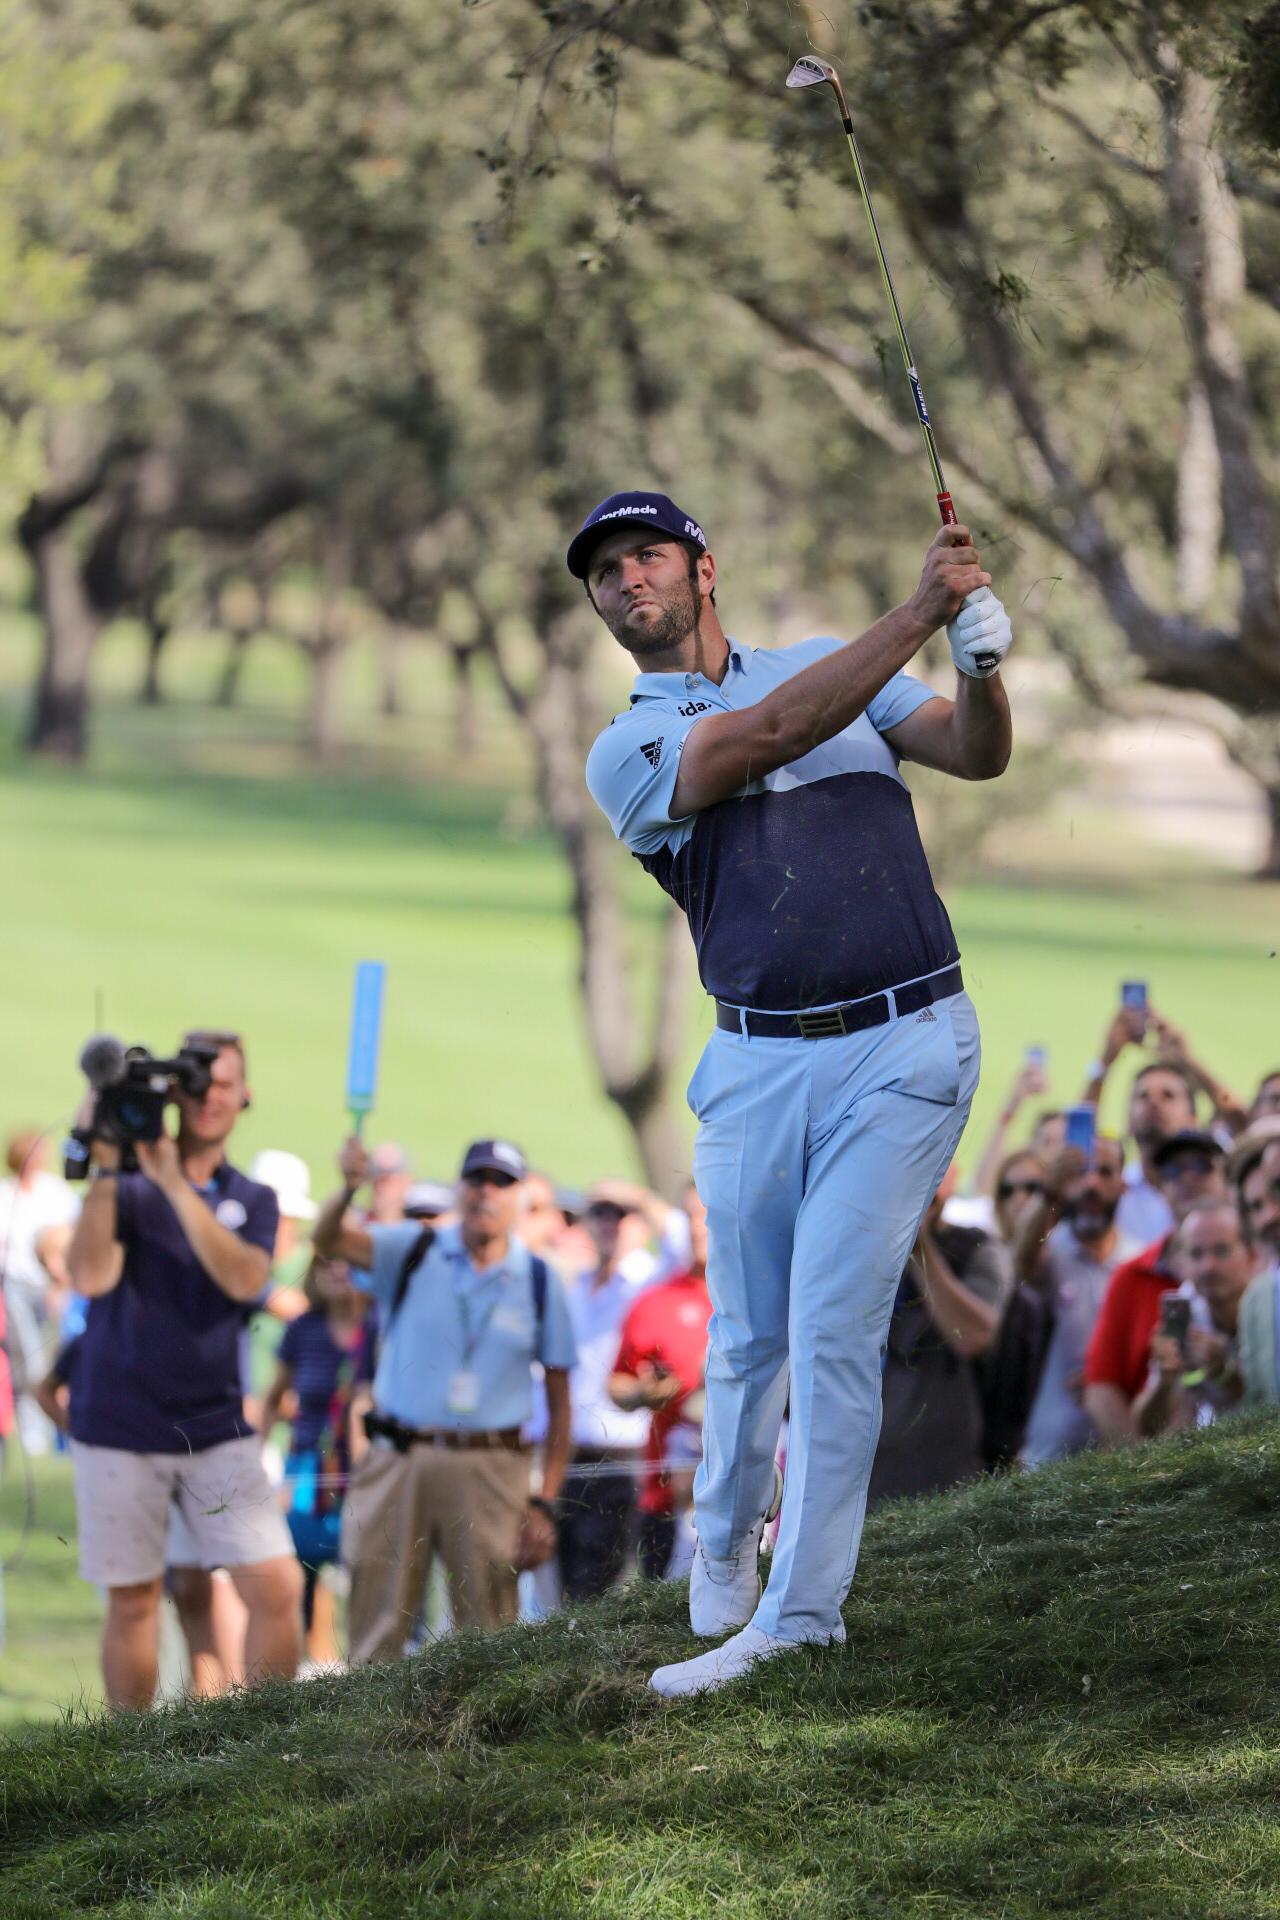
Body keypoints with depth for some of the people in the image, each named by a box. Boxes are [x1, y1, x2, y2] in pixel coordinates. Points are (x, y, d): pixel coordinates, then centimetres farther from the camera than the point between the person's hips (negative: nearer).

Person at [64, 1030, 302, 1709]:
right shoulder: (128, 1189, 1)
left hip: (217, 1430, 2)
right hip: (120, 1430, -2)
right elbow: (91, 1277, -15)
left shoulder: (251, 1200, 9)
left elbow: (243, 1277, -12)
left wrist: (175, 1182, -19)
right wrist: (104, 1170, -21)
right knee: (132, 1600, 3)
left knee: (276, 1588, -9)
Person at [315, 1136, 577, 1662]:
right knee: (375, 1636, -1)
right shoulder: (413, 1252, 6)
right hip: (398, 1461, 0)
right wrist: (347, 1190, -34)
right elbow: (329, 1241, -12)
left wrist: (544, 1503, -1)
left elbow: (560, 1404, 7)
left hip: (489, 1473, 0)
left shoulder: (540, 1283, 6)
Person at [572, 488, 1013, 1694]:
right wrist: (920, 612, -20)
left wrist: (981, 664, -21)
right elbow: (768, 735, -14)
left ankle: (798, 1616, -7)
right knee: (748, 1335, 7)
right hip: (757, 1066, 1)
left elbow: (975, 755, 1)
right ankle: (721, 1559, 31)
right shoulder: (626, 754, 3)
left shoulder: (833, 660, 12)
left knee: (833, 1324, -9)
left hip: (902, 1046, -1)